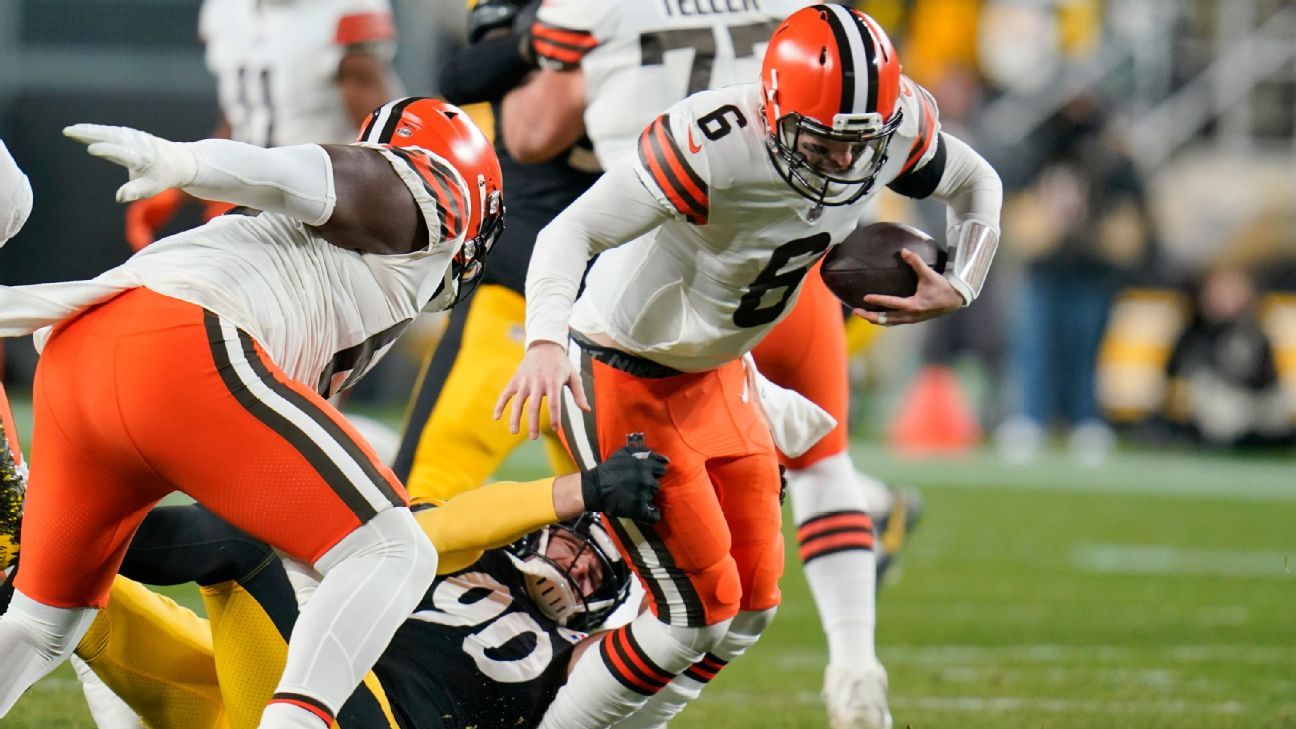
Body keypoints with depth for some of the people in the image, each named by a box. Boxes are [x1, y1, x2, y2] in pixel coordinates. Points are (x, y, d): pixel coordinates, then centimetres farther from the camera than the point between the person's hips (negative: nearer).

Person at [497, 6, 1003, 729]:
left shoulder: (898, 126, -13)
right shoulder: (719, 147, -34)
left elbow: (977, 185, 9)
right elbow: (573, 232, -36)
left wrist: (959, 288, -9)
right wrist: (545, 341, -53)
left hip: (713, 372, 8)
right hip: (622, 375, -8)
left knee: (752, 604, 10)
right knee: (699, 608, -10)